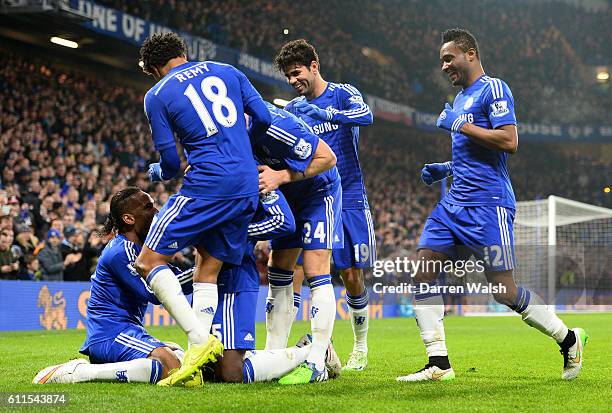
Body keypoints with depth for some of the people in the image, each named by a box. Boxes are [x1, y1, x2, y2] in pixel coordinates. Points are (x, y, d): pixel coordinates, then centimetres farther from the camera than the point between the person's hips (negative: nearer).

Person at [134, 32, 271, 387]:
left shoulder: (157, 96, 4)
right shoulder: (227, 71, 16)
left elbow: (171, 162, 4)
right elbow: (264, 119, 11)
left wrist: (156, 172, 28)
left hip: (207, 185, -6)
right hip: (249, 188, 6)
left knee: (150, 261, 1)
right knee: (208, 270, 13)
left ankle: (200, 338, -15)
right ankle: (196, 359, 4)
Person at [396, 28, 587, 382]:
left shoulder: (493, 89, -8)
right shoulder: (461, 99, 21)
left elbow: (509, 142, -20)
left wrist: (459, 125, -15)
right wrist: (444, 168, 15)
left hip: (487, 204, -9)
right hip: (455, 203, 9)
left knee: (503, 290, -6)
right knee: (423, 273, -3)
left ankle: (569, 339, 14)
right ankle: (438, 364, -1)